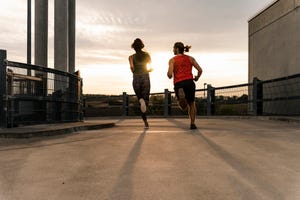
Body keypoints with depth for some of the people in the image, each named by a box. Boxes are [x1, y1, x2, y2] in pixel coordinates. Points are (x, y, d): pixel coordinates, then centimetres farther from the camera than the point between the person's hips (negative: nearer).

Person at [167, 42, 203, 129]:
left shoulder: (172, 60, 7)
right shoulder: (190, 58, 13)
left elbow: (170, 74, -5)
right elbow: (200, 70, 4)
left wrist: (170, 76, 18)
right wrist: (197, 77, 22)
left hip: (178, 84, -1)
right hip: (189, 82, 1)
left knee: (184, 107, 10)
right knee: (191, 104, 23)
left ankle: (181, 94, -25)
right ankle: (192, 124, 17)